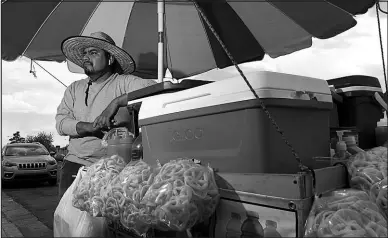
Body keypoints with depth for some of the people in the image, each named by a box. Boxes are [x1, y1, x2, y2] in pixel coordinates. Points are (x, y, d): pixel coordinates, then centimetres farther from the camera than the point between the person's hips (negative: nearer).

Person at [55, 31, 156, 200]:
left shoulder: (123, 82, -1)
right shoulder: (74, 88, 14)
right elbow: (60, 122, 4)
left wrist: (116, 102, -24)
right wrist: (89, 127, -14)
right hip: (75, 164, 4)